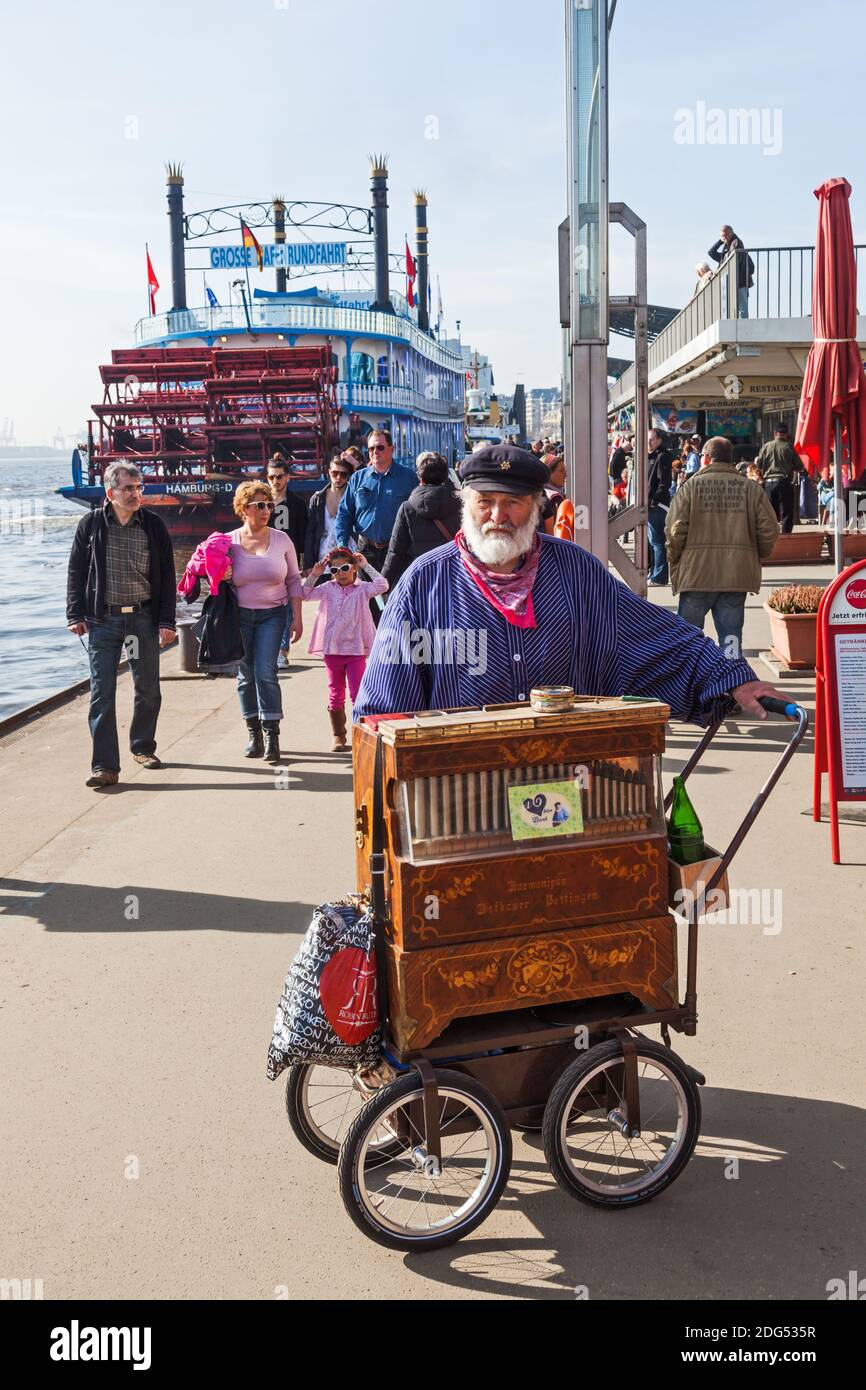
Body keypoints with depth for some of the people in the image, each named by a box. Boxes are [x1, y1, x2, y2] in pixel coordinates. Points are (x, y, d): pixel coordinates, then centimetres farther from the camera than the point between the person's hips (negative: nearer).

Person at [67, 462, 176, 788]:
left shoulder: (154, 525, 1)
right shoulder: (91, 525, 0)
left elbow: (166, 576, 3)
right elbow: (76, 572, 6)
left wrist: (166, 621, -2)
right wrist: (75, 615, -1)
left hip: (144, 618, 1)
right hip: (102, 619, -1)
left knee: (148, 689, 10)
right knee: (102, 693, -5)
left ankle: (143, 747, 31)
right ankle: (105, 767, -4)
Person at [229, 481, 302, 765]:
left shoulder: (281, 540, 2)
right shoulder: (229, 542, 0)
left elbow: (294, 580, 6)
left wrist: (297, 618, 2)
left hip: (272, 615, -1)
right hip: (240, 616, 1)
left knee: (265, 671, -11)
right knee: (246, 674, 6)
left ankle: (271, 736, -6)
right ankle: (254, 733, 19)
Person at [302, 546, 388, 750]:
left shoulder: (361, 590, -1)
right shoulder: (328, 589, 7)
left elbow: (382, 586, -15)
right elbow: (305, 594, 9)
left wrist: (366, 566, -9)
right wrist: (314, 575, -2)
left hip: (356, 650, -3)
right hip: (332, 650, 3)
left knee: (358, 694, -3)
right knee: (335, 695, 10)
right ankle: (338, 735, 19)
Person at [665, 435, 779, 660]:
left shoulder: (691, 486, -1)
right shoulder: (751, 488, 5)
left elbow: (676, 530, -8)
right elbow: (769, 529, 0)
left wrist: (675, 563, 5)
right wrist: (757, 558, 16)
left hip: (697, 573, -2)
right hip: (738, 574, 2)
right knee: (731, 634, 7)